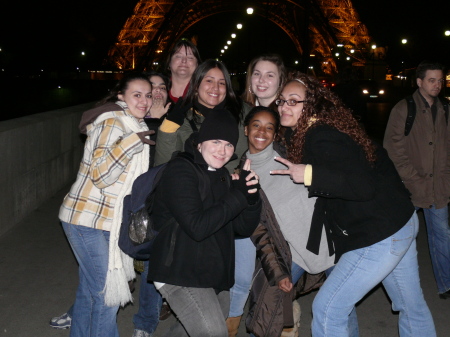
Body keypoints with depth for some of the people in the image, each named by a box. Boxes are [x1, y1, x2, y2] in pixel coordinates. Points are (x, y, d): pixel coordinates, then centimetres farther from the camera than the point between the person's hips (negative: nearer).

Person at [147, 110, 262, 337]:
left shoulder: (223, 176, 11)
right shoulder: (180, 170, -12)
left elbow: (244, 228, 6)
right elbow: (198, 227, -24)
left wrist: (251, 197, -13)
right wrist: (239, 195, -22)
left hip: (215, 275, 8)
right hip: (181, 274, -8)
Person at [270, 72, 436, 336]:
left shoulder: (320, 137, -21)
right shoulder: (318, 128, 7)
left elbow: (363, 186, -28)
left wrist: (310, 175, -31)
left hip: (381, 236, -10)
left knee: (327, 309, -1)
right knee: (412, 307, 25)